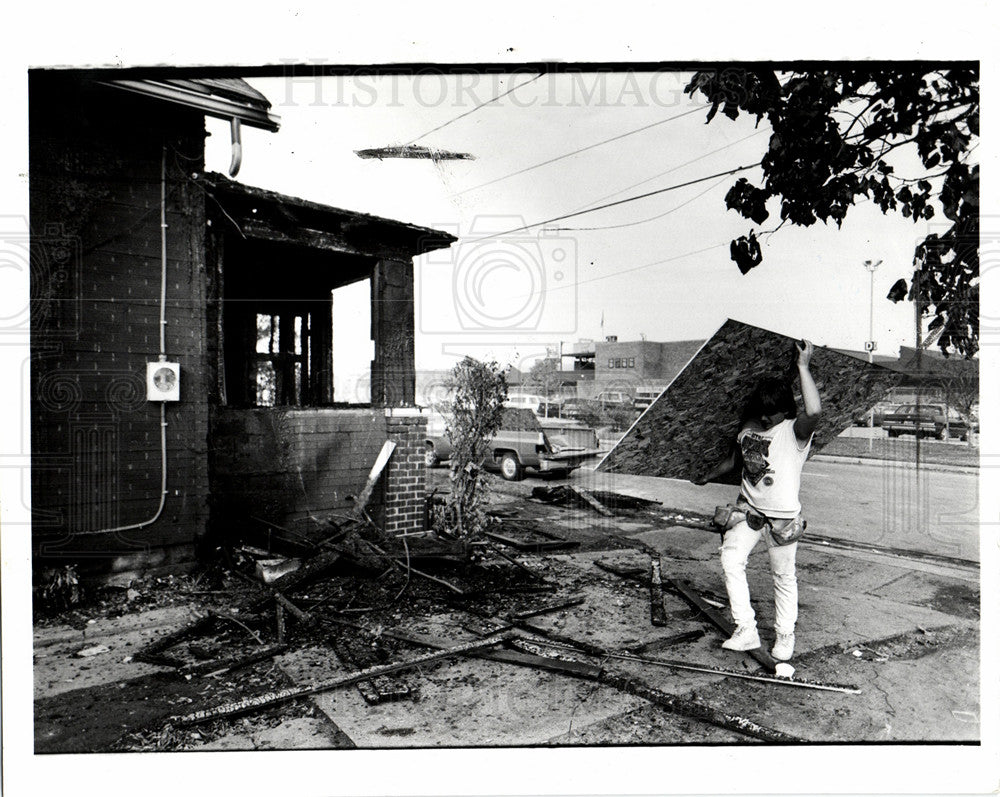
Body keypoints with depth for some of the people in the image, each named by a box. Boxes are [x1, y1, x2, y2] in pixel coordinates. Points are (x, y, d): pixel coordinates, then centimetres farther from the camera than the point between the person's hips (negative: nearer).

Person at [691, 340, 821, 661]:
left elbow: (814, 412, -37)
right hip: (748, 509, 5)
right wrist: (707, 477, 29)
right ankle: (746, 629, 2)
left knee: (783, 576, 9)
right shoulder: (748, 428, 4)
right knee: (731, 561, -9)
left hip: (782, 517, -5)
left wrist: (803, 365, -33)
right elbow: (734, 459, 20)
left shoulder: (795, 431, -14)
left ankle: (784, 635, 30)